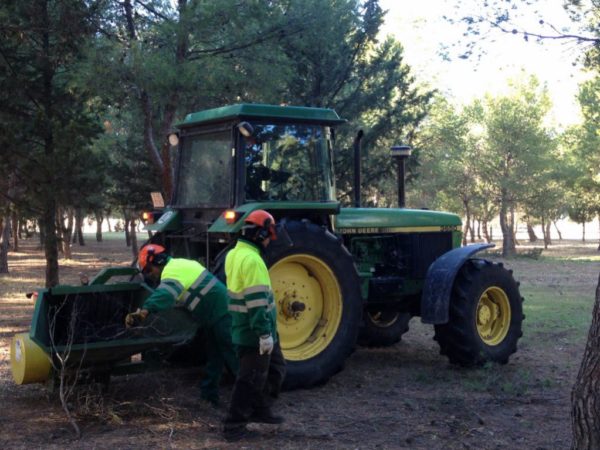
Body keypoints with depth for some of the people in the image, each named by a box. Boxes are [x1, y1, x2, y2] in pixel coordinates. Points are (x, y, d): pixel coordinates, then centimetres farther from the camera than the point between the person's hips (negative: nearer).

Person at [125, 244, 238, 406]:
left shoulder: (173, 270, -18)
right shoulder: (179, 265, 16)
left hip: (222, 314, -11)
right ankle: (208, 396, 24)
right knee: (214, 358, 16)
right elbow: (168, 295, 25)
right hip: (217, 314, 11)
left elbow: (164, 295, -38)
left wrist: (143, 312, -51)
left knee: (233, 357, -6)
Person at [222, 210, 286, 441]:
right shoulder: (252, 259, -22)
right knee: (251, 379, 0)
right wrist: (264, 333, -24)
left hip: (244, 329, 10)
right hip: (255, 333, -10)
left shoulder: (234, 254, 10)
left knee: (275, 369, 21)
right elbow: (257, 301, -26)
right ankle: (234, 425, 7)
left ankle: (260, 410, 28)